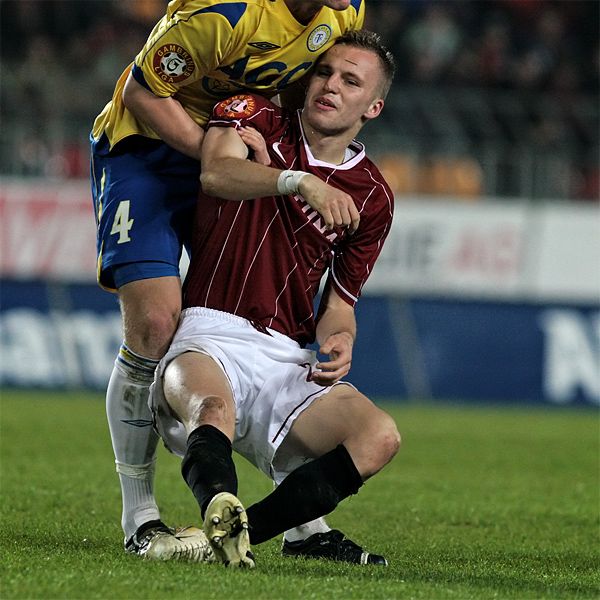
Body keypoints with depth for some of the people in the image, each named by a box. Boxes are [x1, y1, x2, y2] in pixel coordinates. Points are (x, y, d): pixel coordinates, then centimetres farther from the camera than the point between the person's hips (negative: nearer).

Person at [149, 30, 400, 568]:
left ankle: (236, 530, -34)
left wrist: (338, 342, -5)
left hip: (292, 358, 4)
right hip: (212, 336, -4)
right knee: (211, 404, -40)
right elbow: (217, 172, -17)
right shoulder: (258, 120, 7)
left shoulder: (372, 196, 14)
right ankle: (222, 507, -69)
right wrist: (298, 180, -34)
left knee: (379, 437, -25)